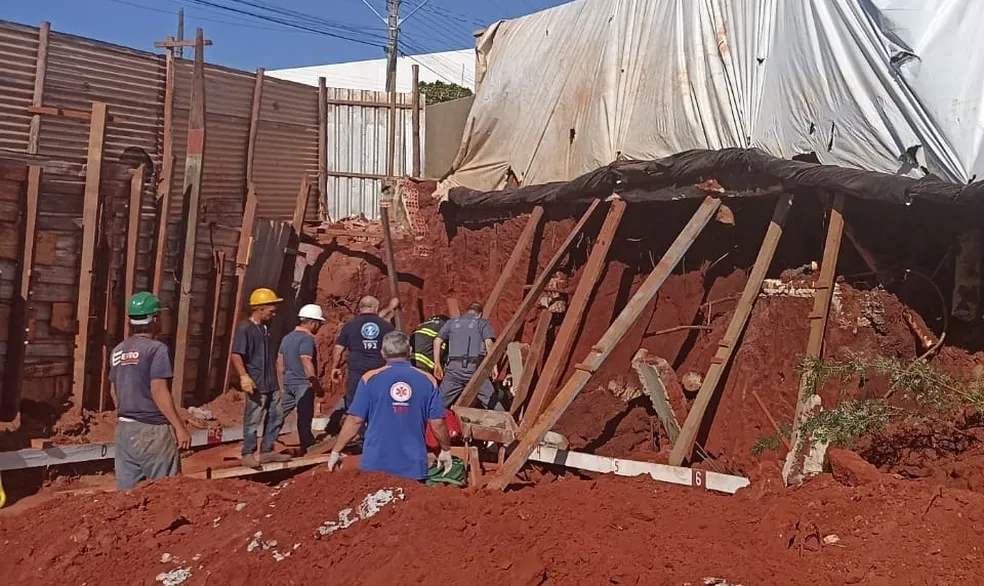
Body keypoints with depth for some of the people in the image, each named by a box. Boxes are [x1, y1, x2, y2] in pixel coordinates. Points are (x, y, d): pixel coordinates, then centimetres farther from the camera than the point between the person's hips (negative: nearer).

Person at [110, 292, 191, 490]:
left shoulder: (118, 350, 9)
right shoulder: (156, 349, -13)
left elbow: (113, 391, 17)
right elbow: (159, 392, -18)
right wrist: (180, 427, -15)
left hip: (124, 428, 7)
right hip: (153, 430, -7)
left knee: (127, 490, 11)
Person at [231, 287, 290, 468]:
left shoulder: (265, 328, 14)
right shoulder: (245, 328, -11)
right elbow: (236, 355, -18)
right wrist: (244, 376, -31)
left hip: (272, 384, 9)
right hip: (256, 385, -8)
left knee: (276, 417, 11)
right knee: (252, 420, -1)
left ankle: (267, 451, 21)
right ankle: (248, 454, 11)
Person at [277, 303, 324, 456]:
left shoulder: (287, 337, 12)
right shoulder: (307, 338, -14)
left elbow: (280, 363, 15)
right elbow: (307, 363, -22)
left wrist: (281, 385, 22)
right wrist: (316, 384, -17)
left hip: (289, 382, 8)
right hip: (304, 383, -8)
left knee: (281, 412, 13)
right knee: (304, 415, 0)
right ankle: (306, 445, 7)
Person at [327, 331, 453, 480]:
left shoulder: (370, 378, -4)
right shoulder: (427, 380, -1)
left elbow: (354, 420, -4)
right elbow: (437, 423, 0)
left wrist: (336, 451, 7)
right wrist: (446, 450, 17)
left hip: (375, 464, -1)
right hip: (413, 466, 1)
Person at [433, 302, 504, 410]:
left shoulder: (452, 323, 22)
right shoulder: (483, 323, 13)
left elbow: (437, 340, 12)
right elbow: (488, 343, -4)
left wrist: (437, 364, 13)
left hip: (454, 367, 3)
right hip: (475, 367, -2)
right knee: (492, 402, 1)